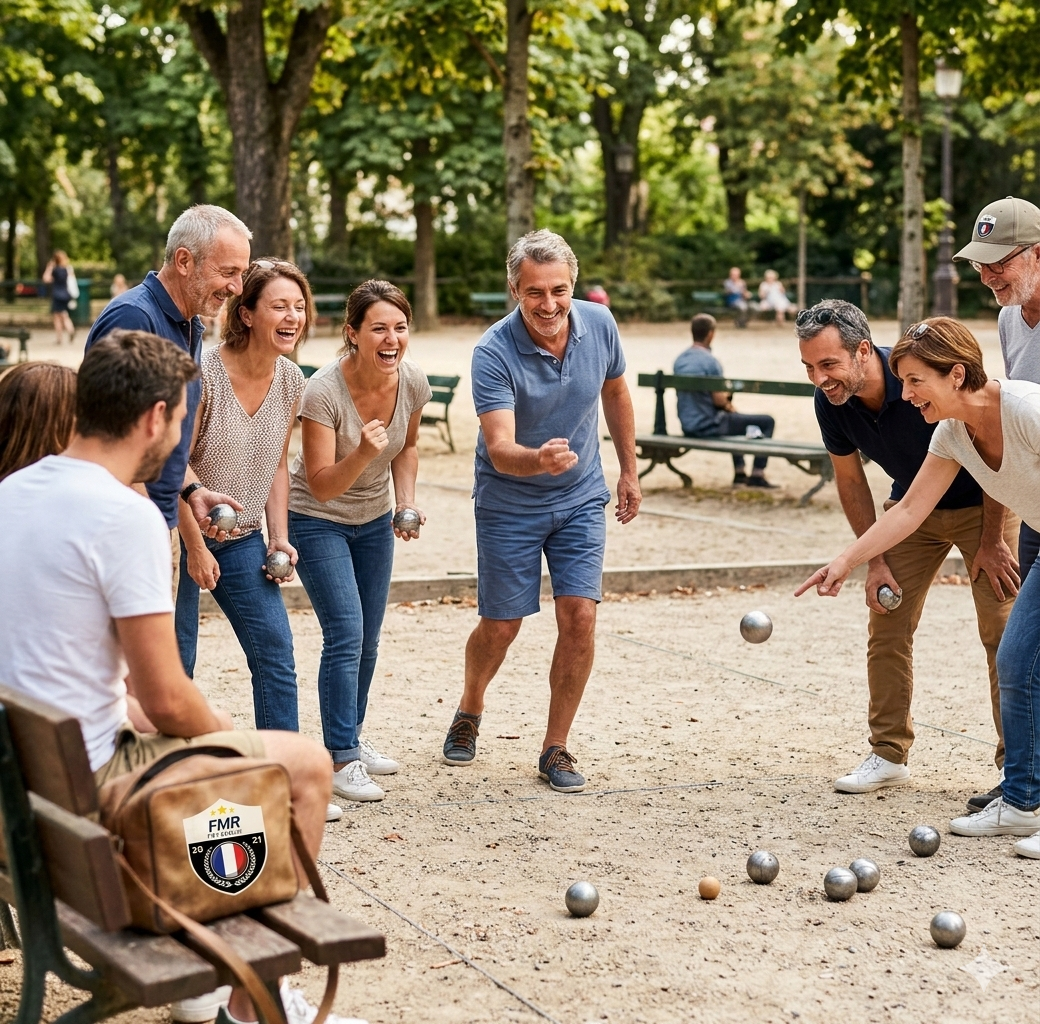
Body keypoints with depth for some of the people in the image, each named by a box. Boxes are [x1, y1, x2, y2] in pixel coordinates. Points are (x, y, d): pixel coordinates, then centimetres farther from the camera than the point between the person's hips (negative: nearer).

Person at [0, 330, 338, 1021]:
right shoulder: (126, 515, -20)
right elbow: (167, 699, -19)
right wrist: (220, 730, 1)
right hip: (84, 783, -9)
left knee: (205, 723, 29)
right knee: (308, 765, 2)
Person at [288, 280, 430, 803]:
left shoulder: (413, 381, -14)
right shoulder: (323, 391, -29)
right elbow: (322, 485, -27)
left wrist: (407, 502, -5)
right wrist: (363, 453, -44)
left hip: (374, 520, 6)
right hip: (317, 520, -6)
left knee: (367, 640, 13)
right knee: (345, 633, -14)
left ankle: (351, 737, 31)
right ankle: (342, 760, -6)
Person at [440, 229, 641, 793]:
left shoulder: (599, 324, -12)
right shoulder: (493, 353, -26)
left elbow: (615, 393, 9)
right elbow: (500, 449, -34)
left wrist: (629, 471, 14)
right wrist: (539, 459, -56)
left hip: (581, 498, 3)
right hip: (509, 503, -3)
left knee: (579, 616, -9)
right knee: (501, 625, 6)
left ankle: (556, 748, 6)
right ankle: (469, 710, 38)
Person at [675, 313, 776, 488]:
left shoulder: (680, 360, 6)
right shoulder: (710, 361, -19)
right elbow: (718, 400, -20)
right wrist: (729, 406, 3)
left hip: (687, 426, 9)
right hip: (708, 426, -9)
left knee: (735, 418, 38)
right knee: (767, 422, 2)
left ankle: (739, 473, 38)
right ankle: (757, 475, 6)